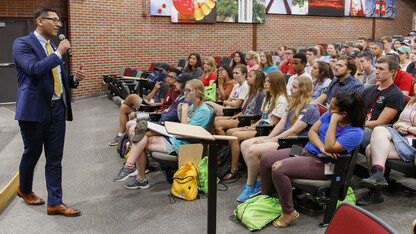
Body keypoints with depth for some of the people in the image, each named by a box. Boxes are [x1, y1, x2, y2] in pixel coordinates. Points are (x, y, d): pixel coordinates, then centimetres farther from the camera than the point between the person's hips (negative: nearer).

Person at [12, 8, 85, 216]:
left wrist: (74, 79, 3)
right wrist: (58, 54, -15)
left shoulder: (54, 48, 17)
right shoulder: (22, 44, -5)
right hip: (34, 110, -6)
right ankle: (24, 190, 38)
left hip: (57, 109, 6)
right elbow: (34, 69, -23)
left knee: (55, 158, 6)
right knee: (32, 154, 11)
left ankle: (54, 203, 13)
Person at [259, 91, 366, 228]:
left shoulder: (355, 132, -16)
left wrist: (333, 122, -23)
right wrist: (321, 147, -14)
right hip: (305, 151, 9)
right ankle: (266, 198, 20)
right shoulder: (330, 114, 5)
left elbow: (330, 147, -26)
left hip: (321, 164, -8)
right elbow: (312, 131, 5)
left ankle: (289, 212, -12)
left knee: (278, 169, -28)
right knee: (265, 160, -1)